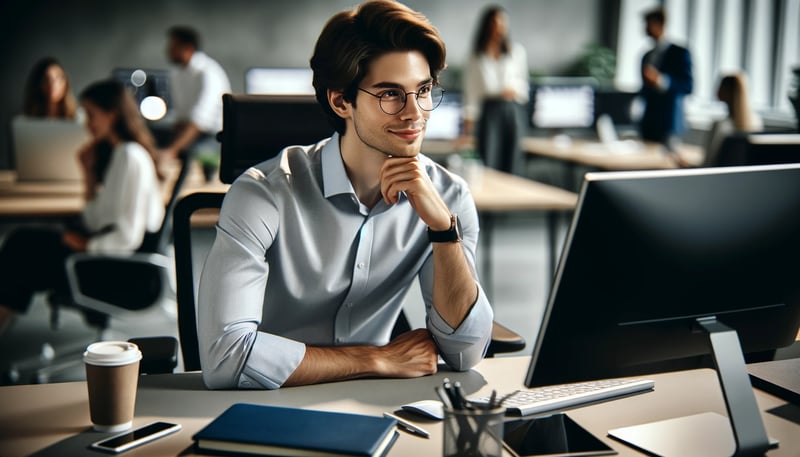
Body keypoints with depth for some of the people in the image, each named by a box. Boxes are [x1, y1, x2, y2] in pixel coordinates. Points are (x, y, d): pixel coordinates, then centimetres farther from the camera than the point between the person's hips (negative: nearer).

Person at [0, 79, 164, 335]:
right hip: (109, 245, 9)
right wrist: (89, 173, 5)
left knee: (23, 245, -8)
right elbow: (98, 222, 12)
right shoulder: (113, 153, 15)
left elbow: (128, 236, -21)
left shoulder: (131, 157, -15)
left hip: (125, 261, -9)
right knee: (22, 240, -3)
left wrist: (88, 244, -8)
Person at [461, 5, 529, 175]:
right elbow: (471, 91, 6)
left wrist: (514, 90, -6)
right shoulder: (477, 57, 8)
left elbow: (523, 83, 17)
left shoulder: (517, 51, 12)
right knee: (487, 163, -9)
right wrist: (468, 122, -1)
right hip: (488, 110, -1)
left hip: (512, 110, 1)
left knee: (511, 165, -1)